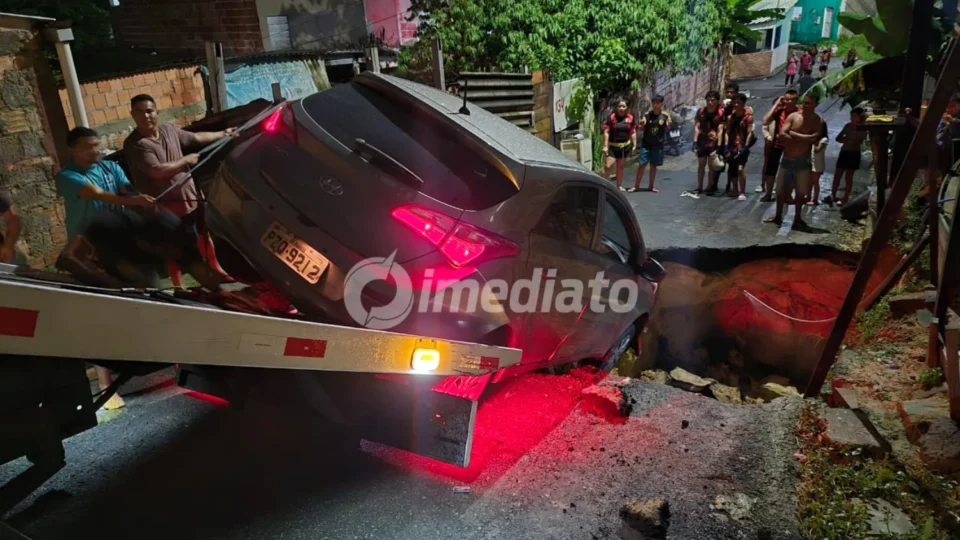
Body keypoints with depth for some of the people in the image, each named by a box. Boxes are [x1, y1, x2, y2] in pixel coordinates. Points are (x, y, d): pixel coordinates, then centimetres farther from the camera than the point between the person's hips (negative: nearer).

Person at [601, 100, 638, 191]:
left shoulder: (630, 118, 1)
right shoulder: (611, 117, -8)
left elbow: (633, 133, 8)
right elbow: (606, 132, -9)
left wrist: (634, 145, 5)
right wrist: (605, 146, -14)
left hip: (625, 146, 3)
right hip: (612, 145, -3)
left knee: (620, 167, 11)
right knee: (608, 166, -12)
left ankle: (619, 186, 18)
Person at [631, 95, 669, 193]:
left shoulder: (665, 115, -3)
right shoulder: (647, 115, -3)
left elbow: (667, 130, 4)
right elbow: (641, 129, 3)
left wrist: (668, 124, -17)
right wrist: (642, 124, -18)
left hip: (658, 145, 1)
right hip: (646, 144, -1)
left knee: (653, 165, 10)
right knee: (642, 164, -3)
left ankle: (651, 186, 20)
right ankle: (636, 185, 5)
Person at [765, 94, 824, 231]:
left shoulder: (818, 121, -5)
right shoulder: (793, 116, -2)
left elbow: (814, 138, -19)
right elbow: (781, 135, -12)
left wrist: (793, 134, -14)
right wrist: (803, 139, -16)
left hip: (803, 160, -2)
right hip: (787, 158, 2)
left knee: (800, 191, 4)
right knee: (781, 189, 8)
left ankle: (797, 219, 15)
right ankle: (778, 216, 22)